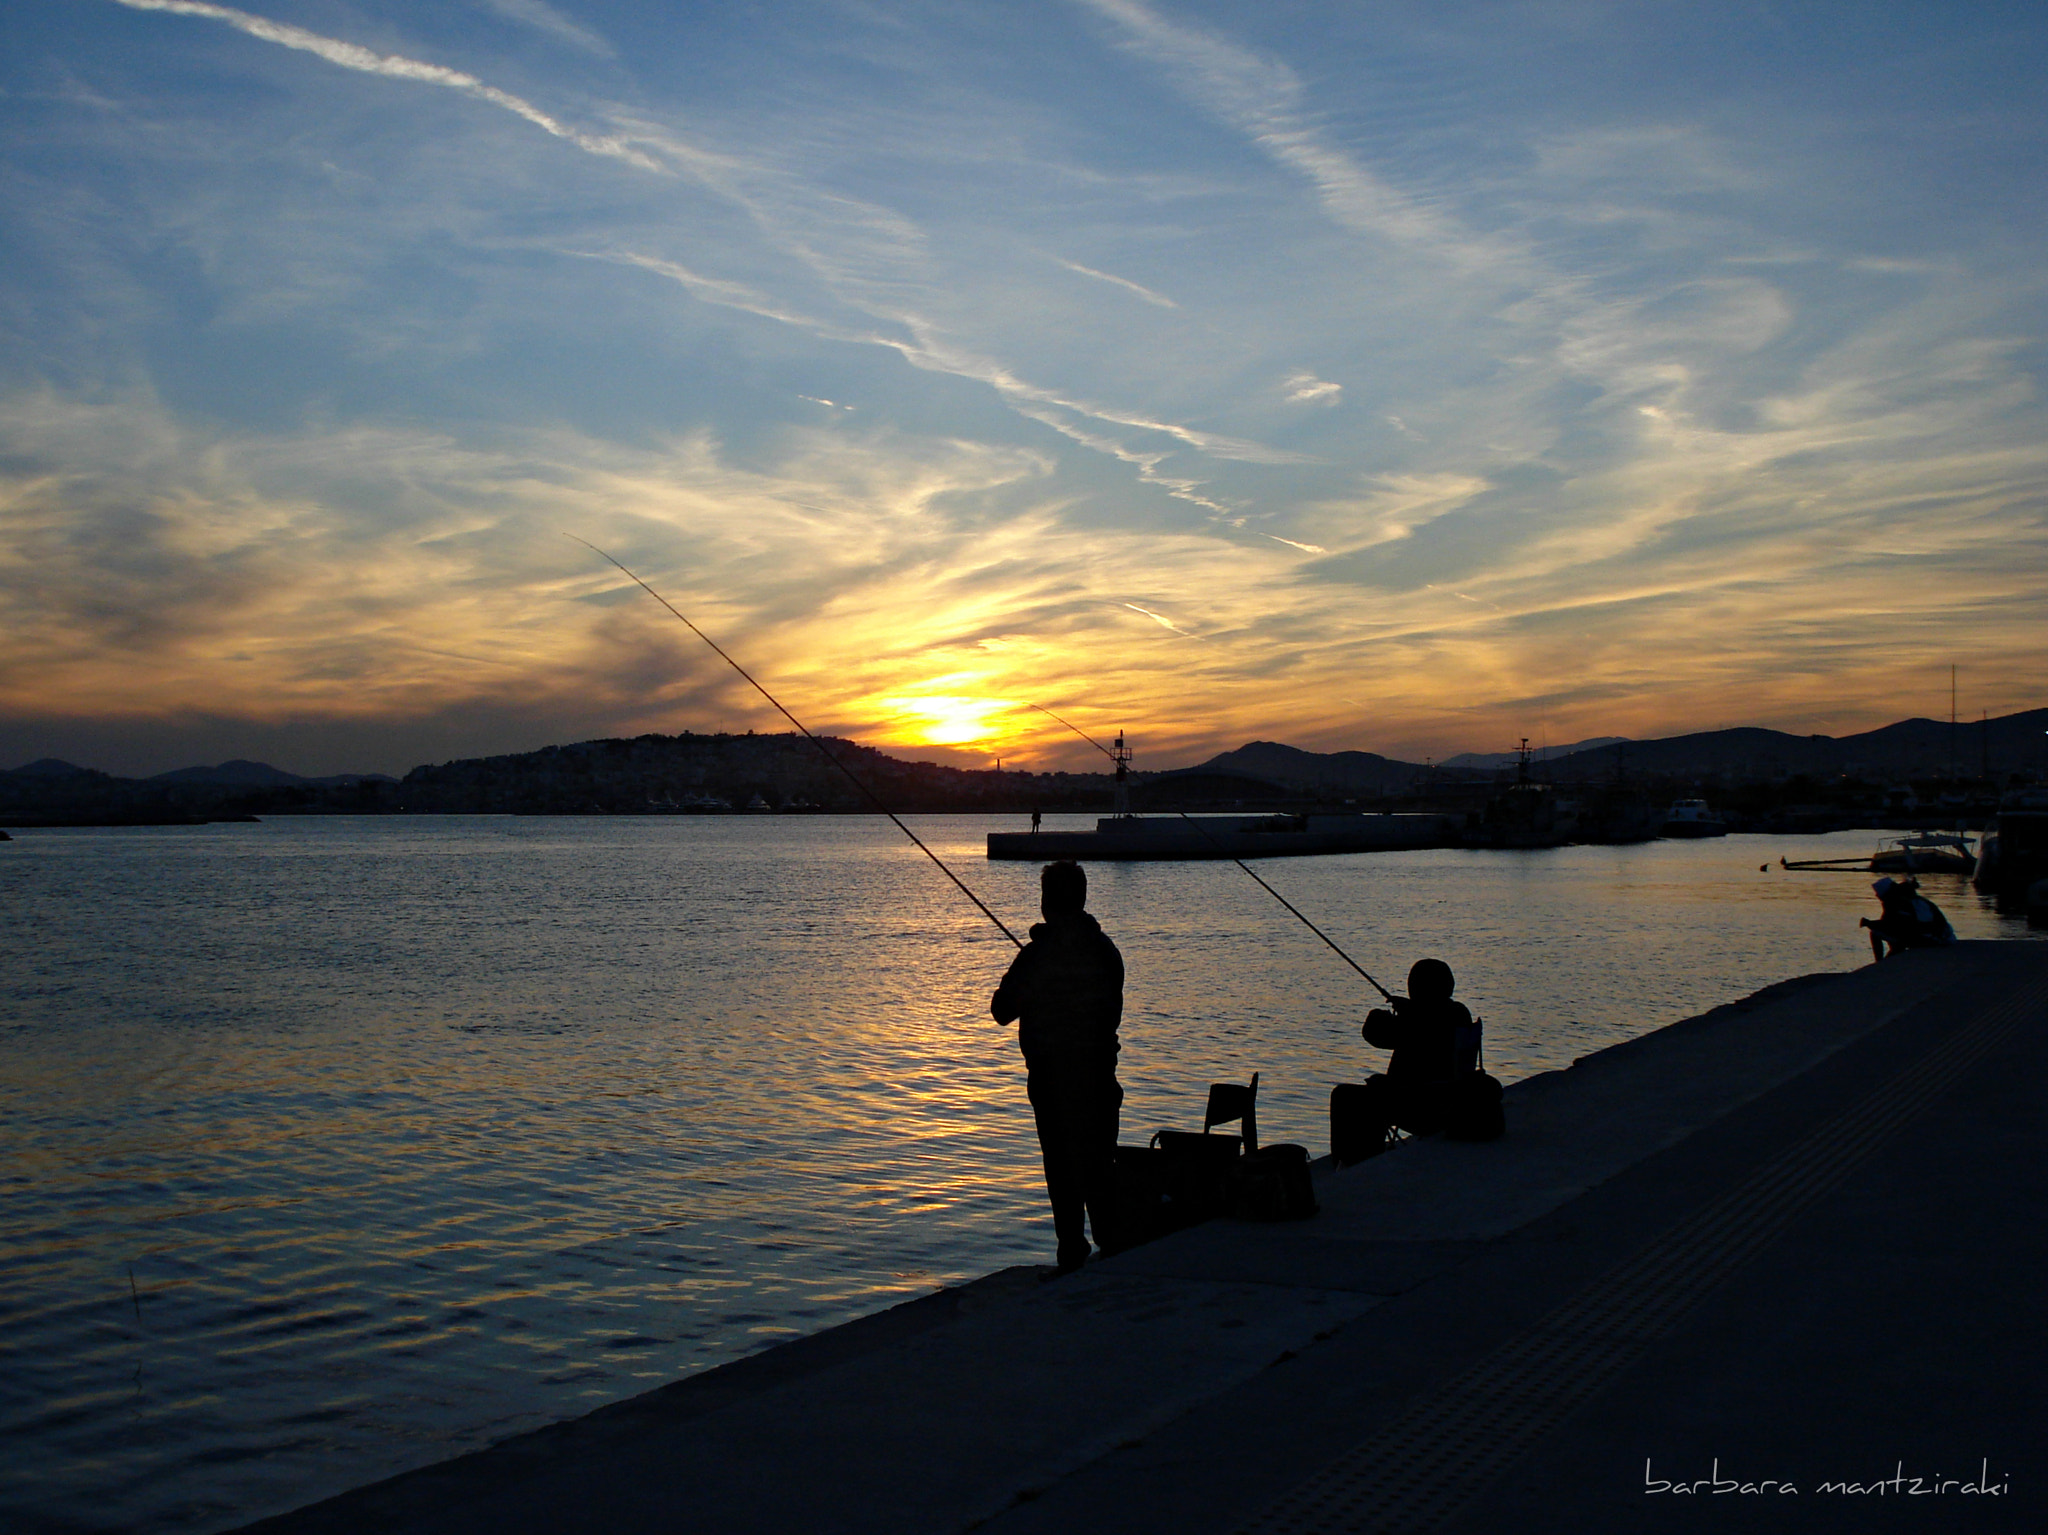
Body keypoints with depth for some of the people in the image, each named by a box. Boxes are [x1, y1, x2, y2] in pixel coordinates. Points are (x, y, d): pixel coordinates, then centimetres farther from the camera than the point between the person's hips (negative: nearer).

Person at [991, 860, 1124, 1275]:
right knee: (1099, 1163, 11)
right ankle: (1113, 1250, 11)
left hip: (1050, 1076, -4)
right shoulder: (1105, 950, 3)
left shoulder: (1036, 955, -14)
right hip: (1098, 1073, 5)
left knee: (1062, 1166, 3)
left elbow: (1003, 1011, -6)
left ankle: (1072, 1253, 5)